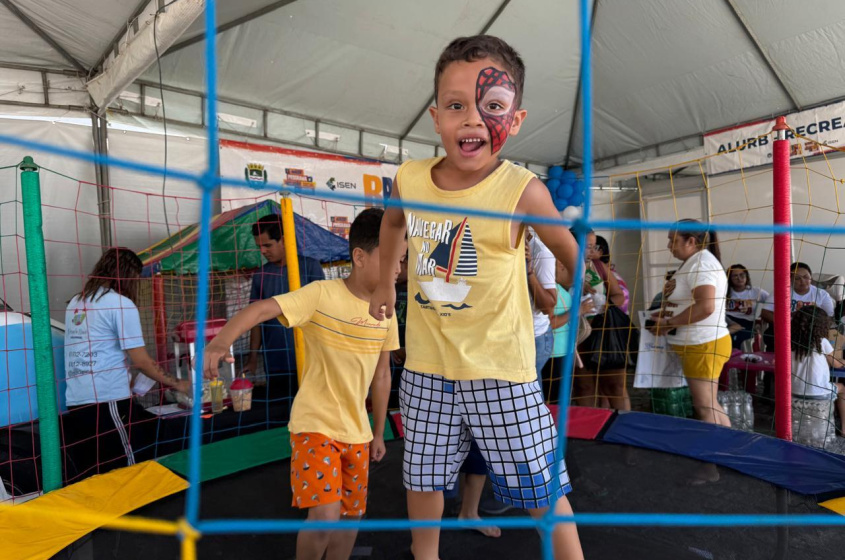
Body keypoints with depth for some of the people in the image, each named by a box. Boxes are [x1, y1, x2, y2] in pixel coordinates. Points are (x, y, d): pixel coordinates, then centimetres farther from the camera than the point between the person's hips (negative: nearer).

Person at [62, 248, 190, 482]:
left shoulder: (76, 302, 13)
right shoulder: (121, 304, -9)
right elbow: (140, 360, -10)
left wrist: (129, 373, 28)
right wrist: (174, 383, 3)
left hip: (75, 402, 7)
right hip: (106, 401, -7)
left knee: (87, 477, 13)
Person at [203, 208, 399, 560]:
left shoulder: (386, 310, 0)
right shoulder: (321, 295, -18)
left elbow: (381, 374, 8)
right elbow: (260, 309, -30)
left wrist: (378, 432, 13)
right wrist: (222, 341, -49)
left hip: (356, 431, 6)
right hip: (315, 424, -6)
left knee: (352, 514, 15)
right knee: (325, 516, -14)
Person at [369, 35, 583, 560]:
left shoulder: (522, 190, -19)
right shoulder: (409, 178, -7)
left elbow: (574, 256, -5)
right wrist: (385, 282, 23)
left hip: (501, 372, -4)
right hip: (426, 368, 4)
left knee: (543, 492, 10)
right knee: (423, 480, 23)